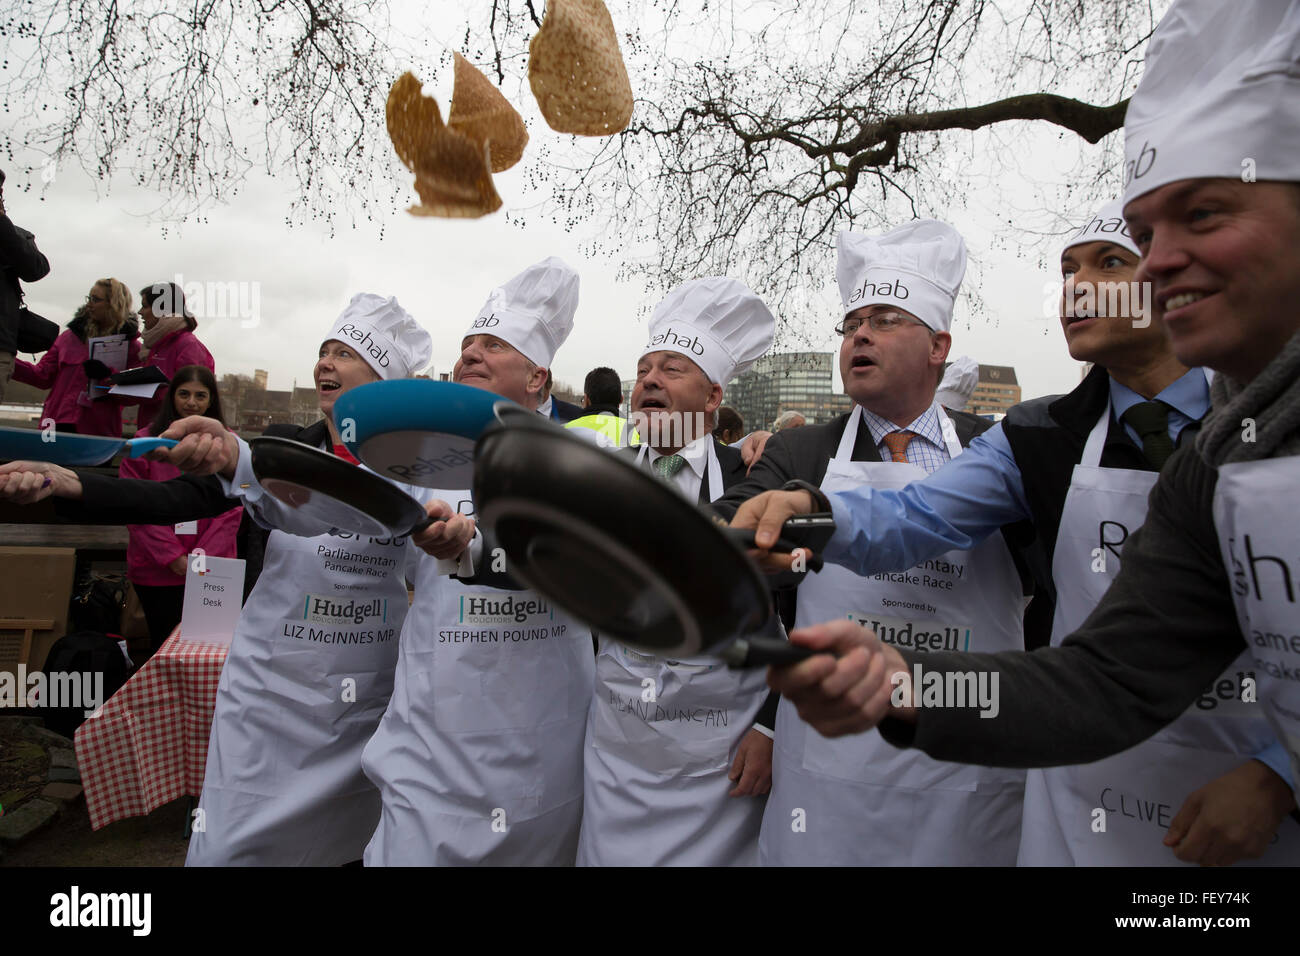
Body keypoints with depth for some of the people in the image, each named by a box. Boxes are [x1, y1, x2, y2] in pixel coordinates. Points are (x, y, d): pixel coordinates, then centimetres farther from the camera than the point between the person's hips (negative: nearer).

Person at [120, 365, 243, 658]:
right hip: (157, 569, 0)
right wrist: (172, 557, -10)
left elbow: (232, 509, 1)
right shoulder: (146, 441, 3)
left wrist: (203, 557, -9)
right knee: (164, 644, 7)